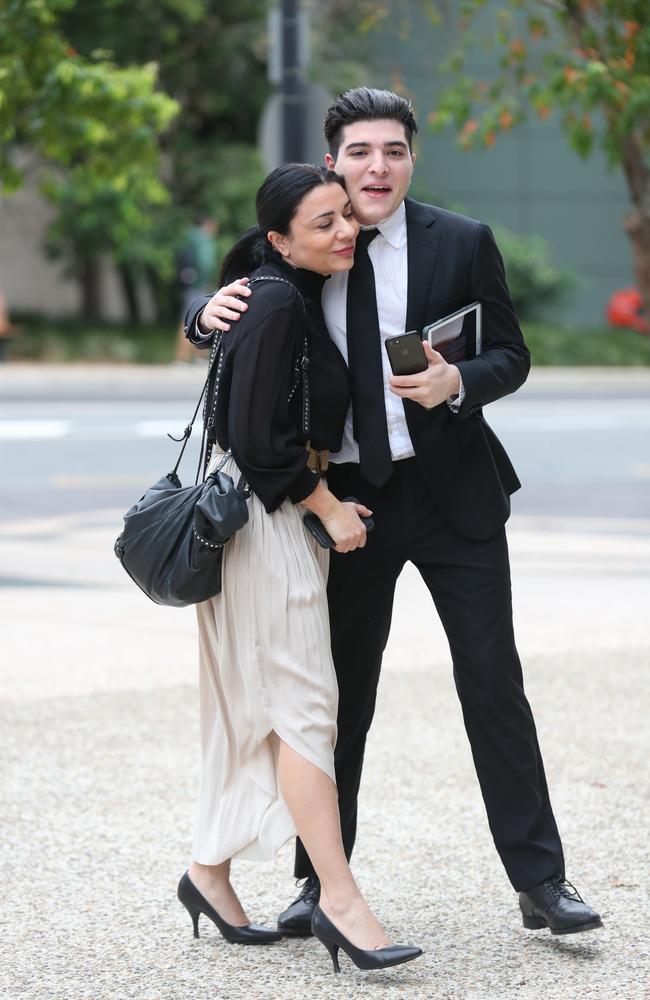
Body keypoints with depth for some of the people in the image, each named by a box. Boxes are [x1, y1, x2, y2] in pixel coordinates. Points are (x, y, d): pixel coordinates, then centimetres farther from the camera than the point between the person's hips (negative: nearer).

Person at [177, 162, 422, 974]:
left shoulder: (301, 294, 10)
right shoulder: (277, 305, -19)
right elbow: (258, 437, -20)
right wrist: (327, 506, -11)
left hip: (287, 512, 10)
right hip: (264, 515, -10)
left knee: (254, 706, 14)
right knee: (303, 702, -11)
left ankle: (210, 873, 22)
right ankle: (340, 901, -11)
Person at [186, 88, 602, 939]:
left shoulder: (462, 243, -2)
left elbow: (511, 355, 0)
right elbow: (225, 321, 13)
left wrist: (457, 383, -21)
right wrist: (210, 313, -12)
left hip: (451, 491, -1)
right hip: (347, 498, 1)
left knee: (493, 680, -1)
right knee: (341, 691, 9)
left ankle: (541, 882, 4)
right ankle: (322, 879, 20)